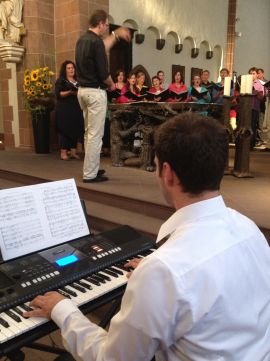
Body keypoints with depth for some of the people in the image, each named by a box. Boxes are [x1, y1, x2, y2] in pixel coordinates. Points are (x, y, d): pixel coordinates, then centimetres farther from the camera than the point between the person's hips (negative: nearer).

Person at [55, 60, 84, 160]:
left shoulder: (77, 81, 18)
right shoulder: (61, 81, 1)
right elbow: (58, 94, -10)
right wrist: (69, 92, -22)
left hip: (76, 108, 5)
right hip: (64, 109, -5)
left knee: (76, 130, 2)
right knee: (65, 130, -8)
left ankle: (73, 152, 8)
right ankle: (63, 152, -5)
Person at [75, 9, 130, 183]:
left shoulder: (83, 40, 12)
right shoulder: (96, 41, -16)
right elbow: (103, 73, -18)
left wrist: (116, 35, 36)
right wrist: (112, 85, 1)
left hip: (83, 90, 10)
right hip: (95, 92, -10)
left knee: (89, 133, 16)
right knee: (95, 134, -5)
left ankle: (92, 168, 26)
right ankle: (90, 174, 0)